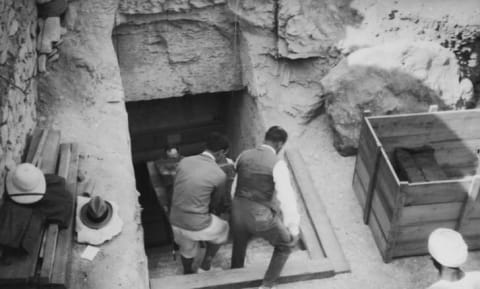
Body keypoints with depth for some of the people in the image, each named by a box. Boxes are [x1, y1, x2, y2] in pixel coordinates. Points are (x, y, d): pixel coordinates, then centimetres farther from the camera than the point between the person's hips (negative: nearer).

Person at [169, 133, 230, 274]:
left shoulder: (184, 162, -3)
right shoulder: (219, 175, -15)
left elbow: (176, 189, 8)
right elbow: (215, 202, 2)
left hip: (175, 221, 5)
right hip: (197, 225, -5)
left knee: (187, 248, 35)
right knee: (222, 229, 28)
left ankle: (187, 273, 58)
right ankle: (204, 267, 34)